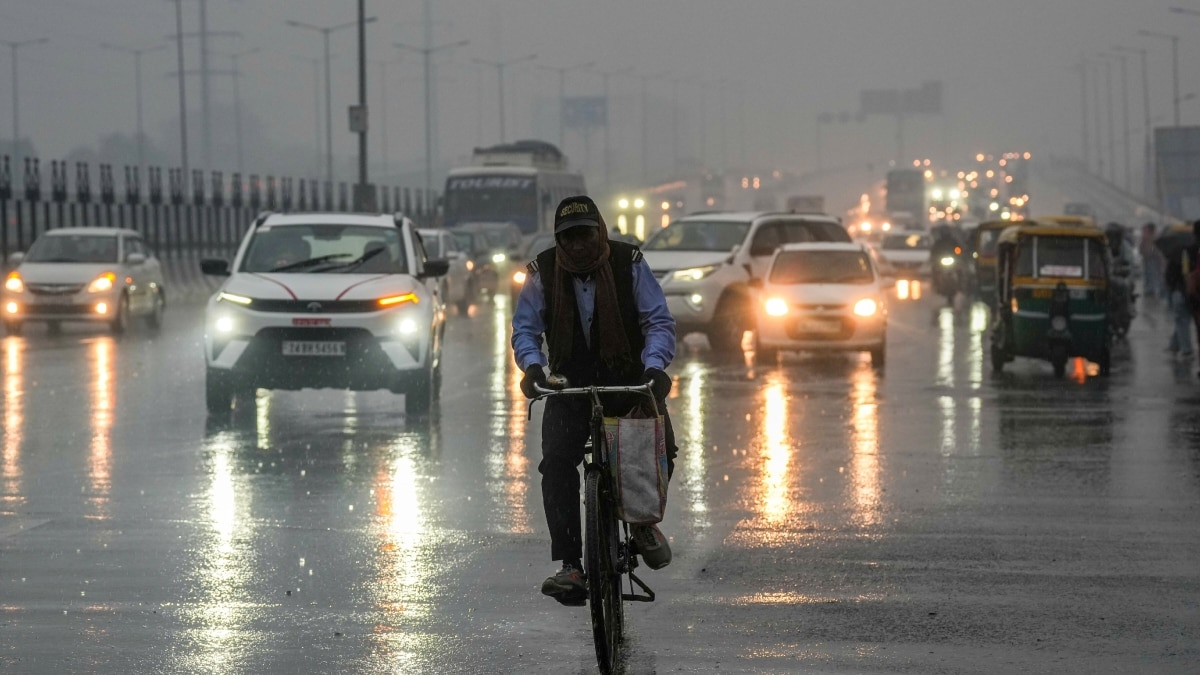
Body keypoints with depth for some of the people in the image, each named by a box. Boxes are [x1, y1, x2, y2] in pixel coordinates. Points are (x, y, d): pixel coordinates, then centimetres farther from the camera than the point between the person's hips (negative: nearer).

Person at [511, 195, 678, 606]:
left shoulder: (628, 264, -8)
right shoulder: (543, 273, -4)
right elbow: (525, 328, -1)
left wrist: (655, 365, -26)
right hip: (570, 385, 0)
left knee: (660, 448, -19)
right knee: (557, 461, -21)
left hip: (628, 380, 0)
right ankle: (569, 565, -21)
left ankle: (644, 521, 14)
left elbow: (659, 321, -8)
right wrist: (532, 365, -22)